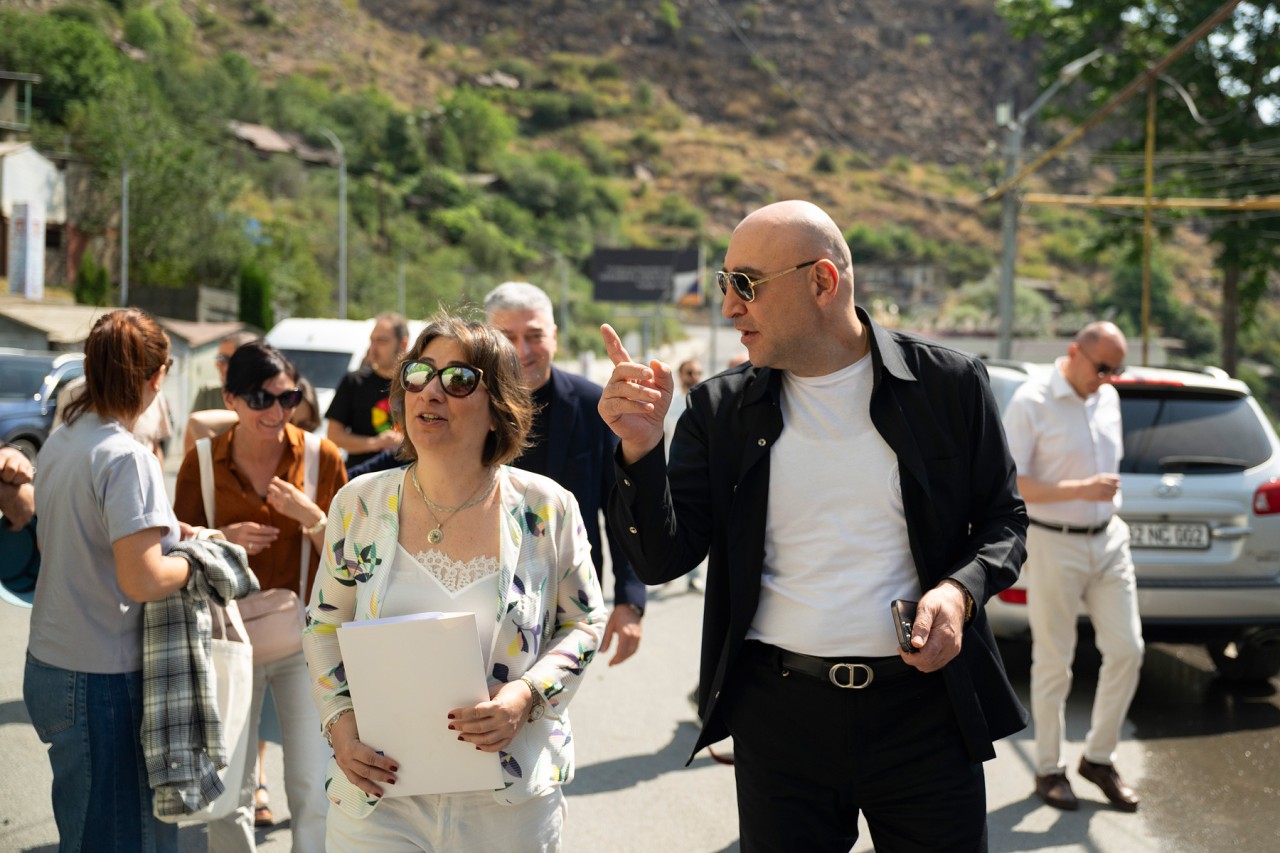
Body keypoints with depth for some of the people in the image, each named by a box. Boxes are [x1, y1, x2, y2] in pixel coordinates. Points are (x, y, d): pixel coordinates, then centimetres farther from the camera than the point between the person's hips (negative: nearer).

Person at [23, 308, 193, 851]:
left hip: (50, 664, 9)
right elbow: (142, 580, -26)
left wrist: (162, 531, 15)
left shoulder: (58, 443, 8)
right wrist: (195, 562, -6)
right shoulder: (127, 459, -18)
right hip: (102, 682, -9)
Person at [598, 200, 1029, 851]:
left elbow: (1003, 520, 8)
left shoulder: (950, 385, -1)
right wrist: (640, 448, -16)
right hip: (779, 717, 1)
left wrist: (961, 591, -13)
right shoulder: (720, 410, 2)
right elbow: (663, 560, 0)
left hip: (925, 706, -1)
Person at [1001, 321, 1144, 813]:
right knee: (1053, 662, 2)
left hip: (1108, 540, 6)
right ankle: (1048, 769, 16)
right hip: (1055, 546, -6)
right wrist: (1080, 490, -25)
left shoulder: (1108, 399, 9)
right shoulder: (1032, 403, -13)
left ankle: (1099, 757, 19)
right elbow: (1009, 484, -17)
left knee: (1126, 650, 3)